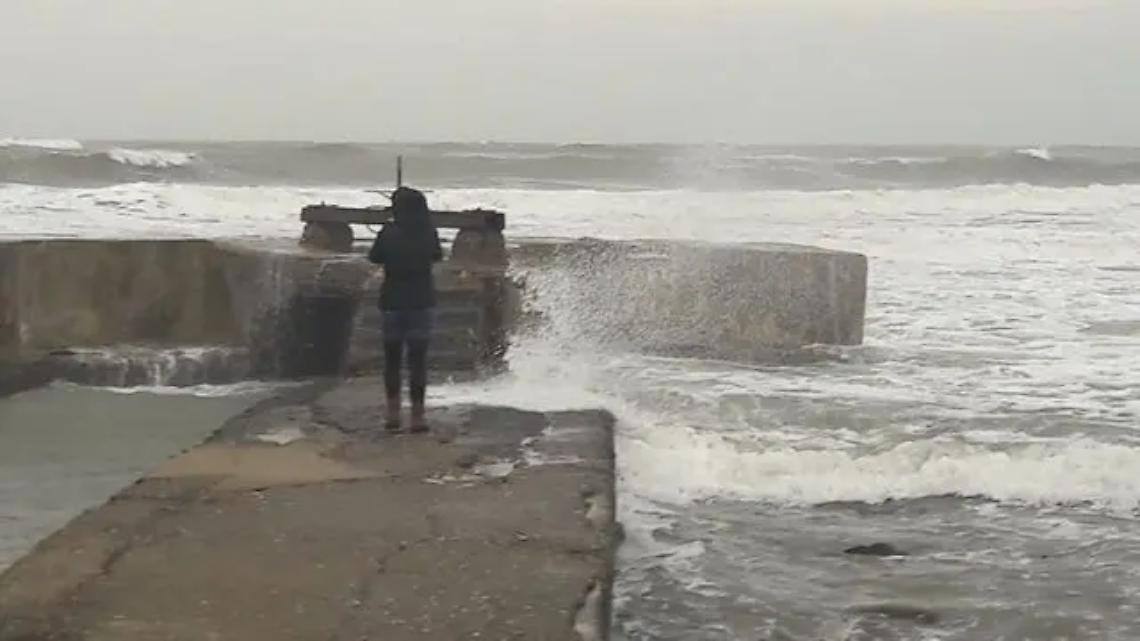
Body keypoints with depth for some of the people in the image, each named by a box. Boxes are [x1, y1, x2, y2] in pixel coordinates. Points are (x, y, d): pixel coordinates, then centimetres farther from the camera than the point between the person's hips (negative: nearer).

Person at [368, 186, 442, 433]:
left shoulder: (389, 233, -13)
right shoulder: (429, 233, -7)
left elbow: (374, 257, 2)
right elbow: (437, 255, 11)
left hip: (393, 301, -1)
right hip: (422, 301, 1)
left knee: (392, 358, 13)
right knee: (418, 359, 5)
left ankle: (393, 412, 13)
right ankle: (417, 414, 5)